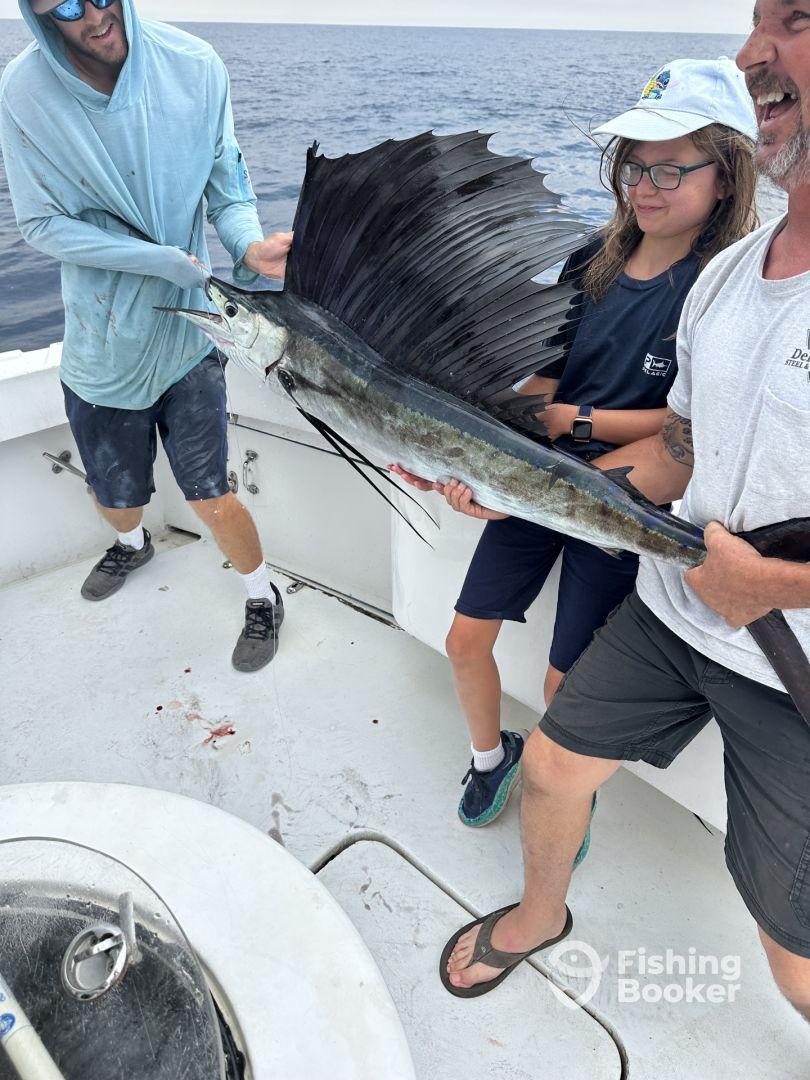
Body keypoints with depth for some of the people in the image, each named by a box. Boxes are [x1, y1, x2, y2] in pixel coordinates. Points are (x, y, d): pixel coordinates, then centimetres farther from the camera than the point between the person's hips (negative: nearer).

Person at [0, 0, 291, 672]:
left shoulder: (194, 66, -9)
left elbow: (227, 186, -2)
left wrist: (249, 245, -25)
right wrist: (167, 260, -20)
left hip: (187, 332, -1)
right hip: (102, 342, 1)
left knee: (211, 497, 0)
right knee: (116, 498, 17)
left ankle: (263, 598, 29)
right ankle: (133, 544, 56)